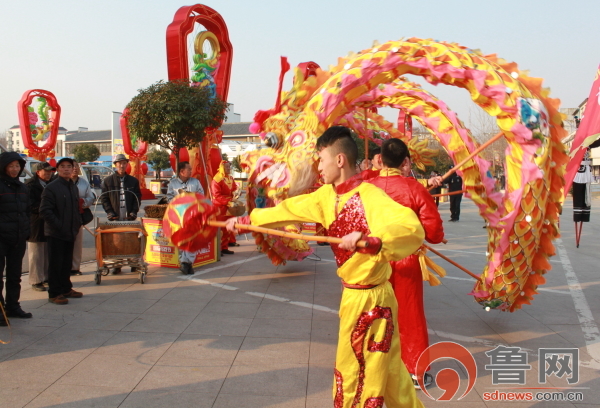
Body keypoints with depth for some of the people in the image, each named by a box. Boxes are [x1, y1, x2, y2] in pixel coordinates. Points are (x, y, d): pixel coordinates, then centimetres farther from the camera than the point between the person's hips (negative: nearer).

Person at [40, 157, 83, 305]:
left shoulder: (73, 187, 14)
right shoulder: (51, 187, -10)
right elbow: (45, 210, -16)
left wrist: (77, 223, 9)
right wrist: (59, 225, -19)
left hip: (70, 232, 7)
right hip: (55, 233, -7)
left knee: (67, 263, 14)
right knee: (55, 264, -1)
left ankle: (66, 289, 25)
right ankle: (54, 294, 6)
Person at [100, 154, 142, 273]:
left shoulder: (133, 181, 12)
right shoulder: (107, 181, 9)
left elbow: (138, 198, 10)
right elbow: (104, 198, 6)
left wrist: (134, 212, -2)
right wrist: (110, 212, -5)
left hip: (129, 218, 0)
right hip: (115, 219, 0)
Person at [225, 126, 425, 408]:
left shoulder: (370, 196, -22)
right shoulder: (327, 195, 4)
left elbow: (413, 229, -35)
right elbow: (289, 210, 14)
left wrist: (368, 241, -48)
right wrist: (246, 220, 19)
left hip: (369, 299, -8)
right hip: (353, 295, 8)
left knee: (354, 376, 5)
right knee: (388, 369, 21)